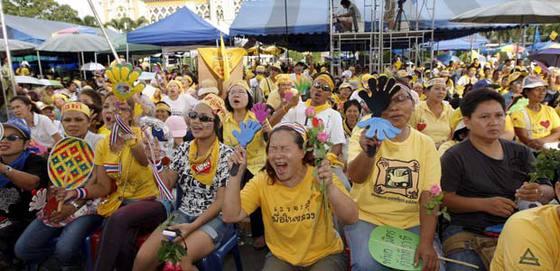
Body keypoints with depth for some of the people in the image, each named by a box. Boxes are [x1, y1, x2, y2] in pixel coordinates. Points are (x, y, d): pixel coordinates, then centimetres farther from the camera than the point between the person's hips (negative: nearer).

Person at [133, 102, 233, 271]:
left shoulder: (226, 154, -11)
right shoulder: (184, 149, 4)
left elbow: (221, 201, -12)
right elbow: (166, 185, 5)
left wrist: (193, 226, -19)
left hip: (213, 219, -4)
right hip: (182, 214, 5)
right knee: (143, 257, -15)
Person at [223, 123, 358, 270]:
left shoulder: (320, 176, -15)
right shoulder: (262, 182, -10)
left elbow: (351, 219, -25)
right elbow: (231, 216, -17)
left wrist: (330, 187, -41)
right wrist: (236, 174, -26)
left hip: (325, 255, -1)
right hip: (281, 257, 1)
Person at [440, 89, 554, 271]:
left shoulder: (520, 153, 11)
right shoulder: (455, 157, -5)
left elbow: (549, 191, 9)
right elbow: (443, 198, -11)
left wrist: (538, 193, -14)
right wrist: (484, 204, -20)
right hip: (467, 234, -5)